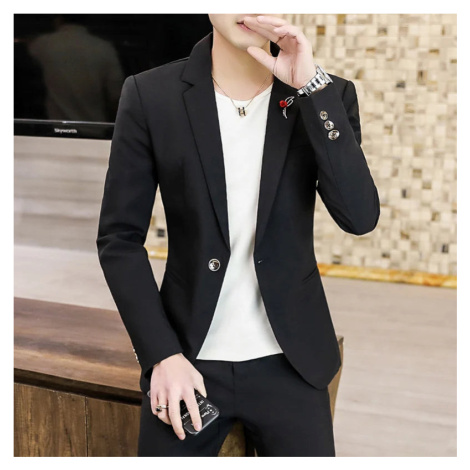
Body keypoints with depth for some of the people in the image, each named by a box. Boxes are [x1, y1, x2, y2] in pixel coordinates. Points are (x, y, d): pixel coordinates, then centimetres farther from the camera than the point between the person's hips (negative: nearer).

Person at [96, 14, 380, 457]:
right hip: (187, 359, 0)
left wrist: (314, 86, -21)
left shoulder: (324, 94, -3)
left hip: (289, 363, 1)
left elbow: (360, 218, -15)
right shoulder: (149, 95, -7)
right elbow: (120, 239, -3)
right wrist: (162, 356, -9)